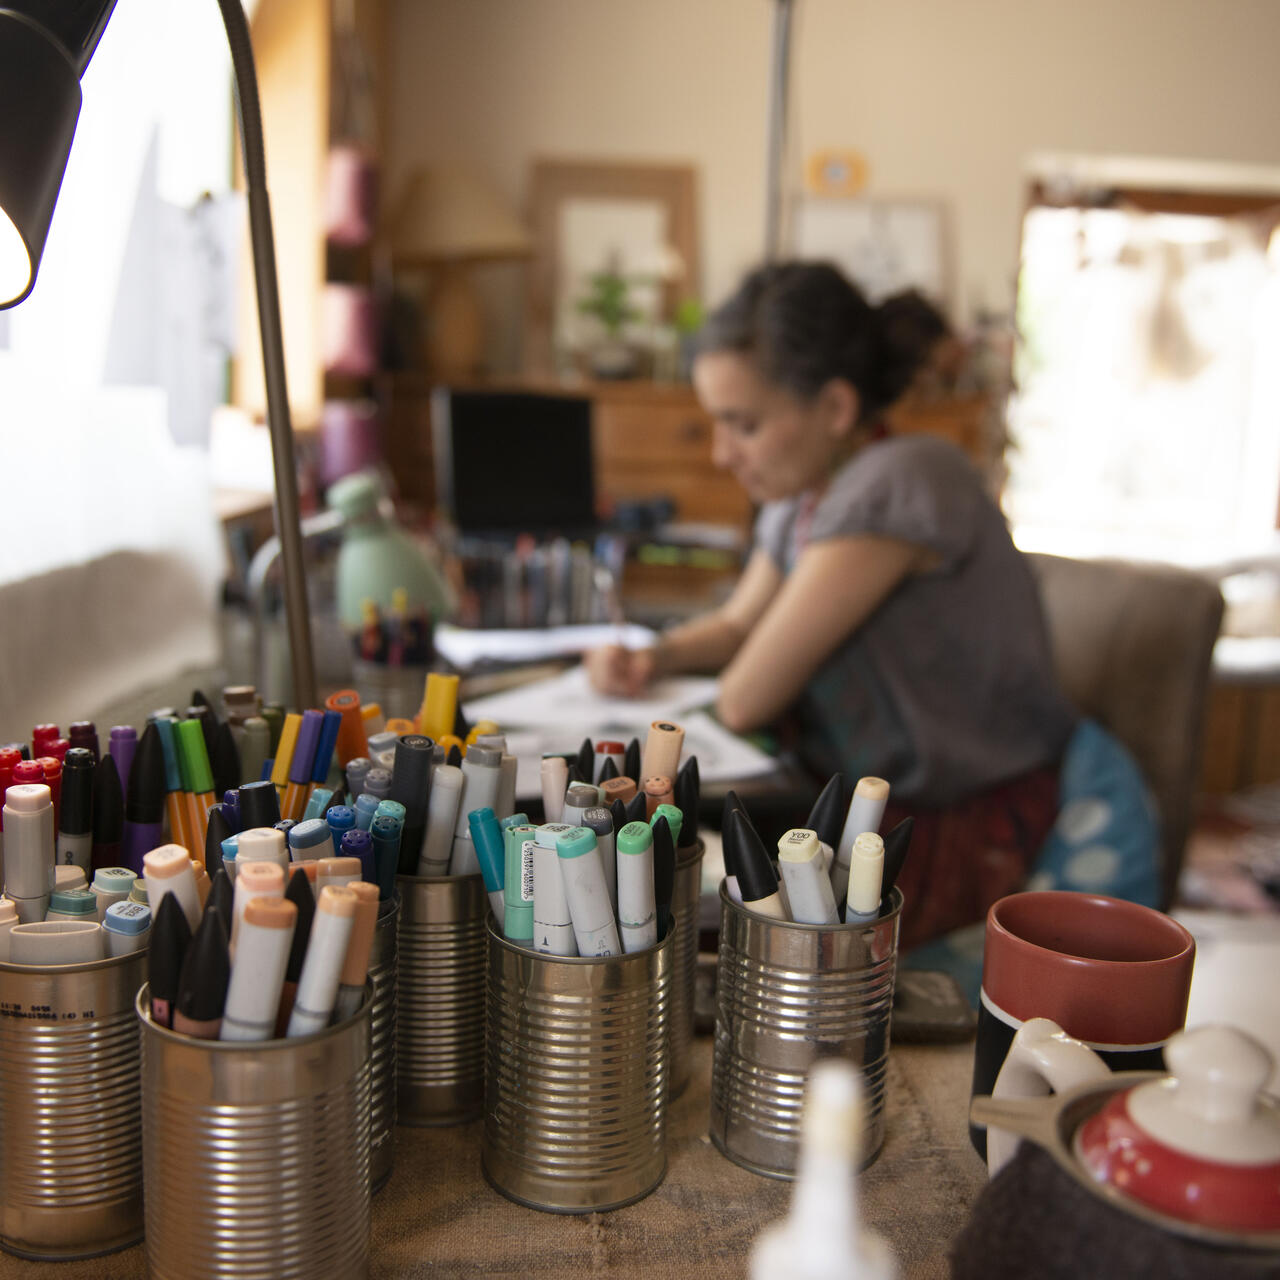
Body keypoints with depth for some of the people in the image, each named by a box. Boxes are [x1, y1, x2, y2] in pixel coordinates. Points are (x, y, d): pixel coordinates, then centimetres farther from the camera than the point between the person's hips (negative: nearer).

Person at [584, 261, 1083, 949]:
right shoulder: (801, 490, 2)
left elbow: (743, 701, -23)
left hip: (969, 824, -8)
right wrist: (651, 658, 0)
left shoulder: (901, 483, -25)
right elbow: (736, 622, 20)